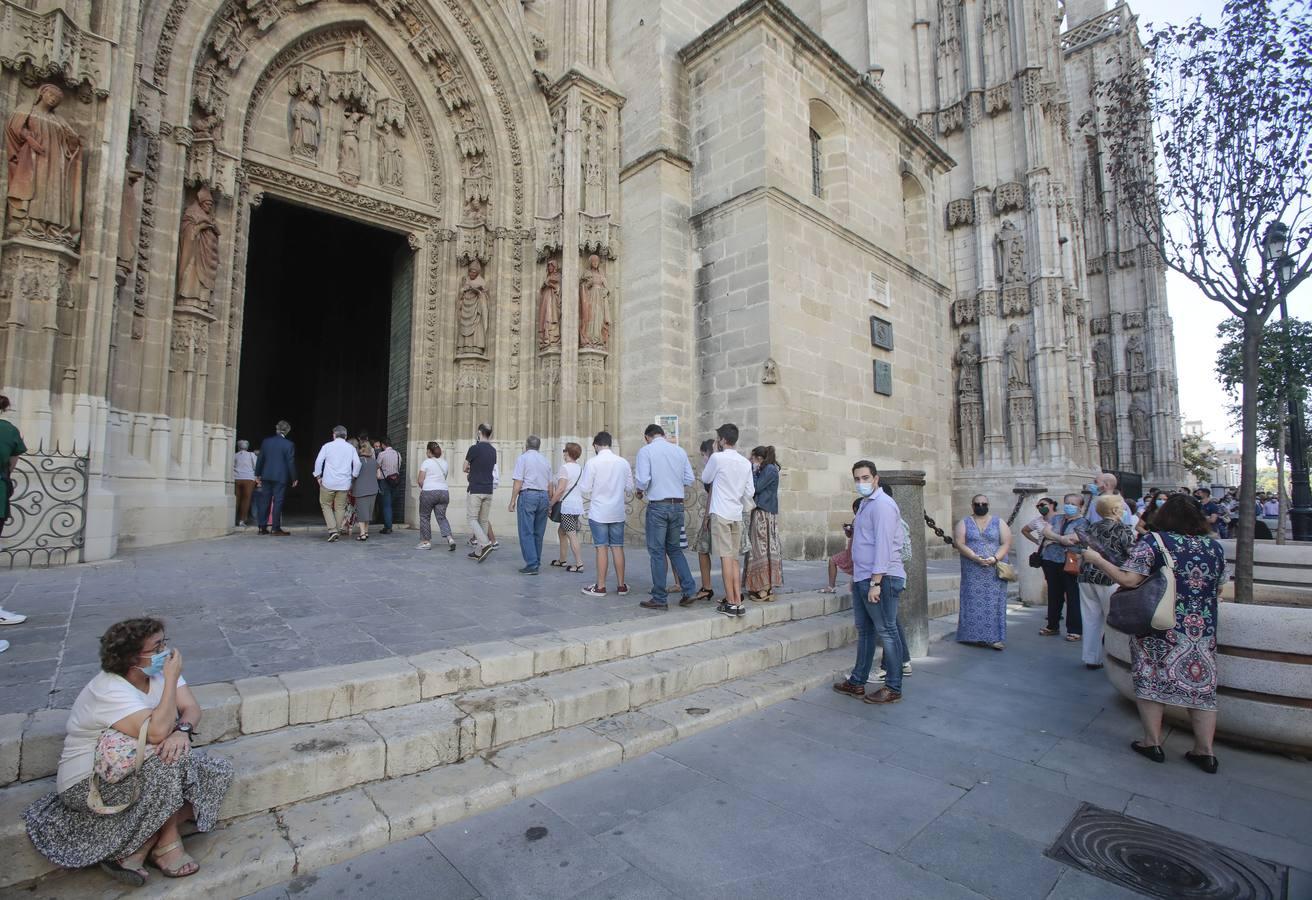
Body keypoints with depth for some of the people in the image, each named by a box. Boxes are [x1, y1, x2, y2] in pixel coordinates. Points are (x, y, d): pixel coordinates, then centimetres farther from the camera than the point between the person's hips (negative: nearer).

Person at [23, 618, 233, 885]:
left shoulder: (158, 671, -5)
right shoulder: (109, 691, -27)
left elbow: (191, 708, -10)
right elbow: (157, 732, -39)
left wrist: (182, 731, -32)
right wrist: (171, 679, -33)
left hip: (134, 767, 7)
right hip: (90, 784, -7)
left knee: (219, 771, -9)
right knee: (173, 760, -31)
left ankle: (136, 849, -6)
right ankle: (166, 843, -9)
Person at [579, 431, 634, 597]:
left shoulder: (592, 463, -10)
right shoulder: (623, 462, 1)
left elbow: (585, 490, -7)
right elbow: (630, 488, 7)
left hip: (598, 513, -3)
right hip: (618, 513, 3)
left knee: (602, 548, 2)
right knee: (618, 547, 10)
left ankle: (600, 586, 8)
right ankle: (621, 585, 16)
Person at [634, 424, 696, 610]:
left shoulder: (645, 450, -6)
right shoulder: (679, 450, 7)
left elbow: (643, 480, -15)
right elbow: (689, 479, 7)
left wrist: (640, 489, 6)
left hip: (657, 505, -5)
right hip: (678, 505, 5)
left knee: (657, 551, 4)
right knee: (674, 548, 18)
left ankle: (660, 598, 9)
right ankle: (688, 590, 12)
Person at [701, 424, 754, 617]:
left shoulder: (717, 458, -8)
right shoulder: (745, 462, 8)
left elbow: (705, 479, 8)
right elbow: (749, 492, 11)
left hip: (721, 513, -6)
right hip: (737, 515, 6)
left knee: (726, 557, -4)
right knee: (734, 559, 11)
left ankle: (730, 603, -2)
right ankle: (738, 602, 11)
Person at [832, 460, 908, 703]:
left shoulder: (882, 504, -14)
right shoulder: (865, 504, 16)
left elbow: (883, 546, -21)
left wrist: (875, 583, -23)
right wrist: (857, 577, 20)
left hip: (881, 579, -10)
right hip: (862, 578, 10)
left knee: (886, 632, 1)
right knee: (864, 630, 16)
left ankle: (893, 689, 13)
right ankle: (857, 683, 26)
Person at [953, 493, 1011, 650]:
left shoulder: (999, 523, 9)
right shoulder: (964, 523, 6)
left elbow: (1006, 543, 1)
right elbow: (960, 544, -5)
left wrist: (995, 558, -16)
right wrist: (975, 558, -18)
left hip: (995, 571, 0)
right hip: (972, 571, 0)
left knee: (994, 603, -2)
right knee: (974, 603, 0)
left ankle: (995, 638, 0)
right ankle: (977, 636, 6)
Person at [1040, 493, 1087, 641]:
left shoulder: (1082, 522, -3)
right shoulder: (1056, 518, 15)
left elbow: (1073, 539, -17)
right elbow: (1045, 531, 0)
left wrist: (1053, 538, -6)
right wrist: (1061, 538, -12)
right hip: (1051, 561, 6)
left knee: (1072, 596, -1)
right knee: (1054, 595, 14)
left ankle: (1074, 630, 8)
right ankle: (1053, 625, 25)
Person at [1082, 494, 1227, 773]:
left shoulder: (1152, 542, -11)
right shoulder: (1215, 546, 5)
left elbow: (1128, 580, -18)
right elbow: (1218, 590, 15)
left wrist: (1096, 559, -8)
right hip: (1203, 631, 5)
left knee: (1150, 682, 8)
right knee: (1201, 685, 13)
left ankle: (1153, 743, 16)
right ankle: (1205, 751, 19)